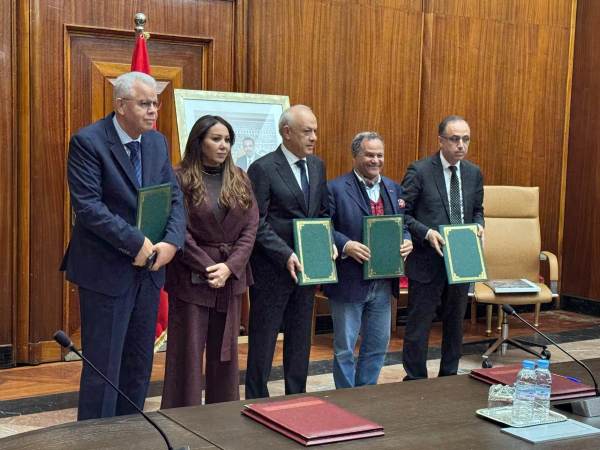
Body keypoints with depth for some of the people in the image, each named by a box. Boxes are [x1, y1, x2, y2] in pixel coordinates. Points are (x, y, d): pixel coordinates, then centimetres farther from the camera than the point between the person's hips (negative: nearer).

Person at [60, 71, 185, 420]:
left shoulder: (158, 142, 8)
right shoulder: (88, 141, -12)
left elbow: (175, 197, 6)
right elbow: (88, 206, -20)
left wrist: (171, 241, -12)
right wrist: (136, 243, -22)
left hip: (148, 268, 7)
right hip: (107, 270, -6)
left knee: (139, 365, 14)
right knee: (104, 366, 0)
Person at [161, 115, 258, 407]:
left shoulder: (240, 181, 8)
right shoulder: (181, 180, -6)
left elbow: (250, 227, 2)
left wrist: (229, 267, -11)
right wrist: (208, 268, -15)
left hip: (232, 277, 5)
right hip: (192, 277, -5)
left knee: (225, 352, 13)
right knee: (188, 353, 1)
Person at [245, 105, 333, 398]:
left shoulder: (317, 166, 9)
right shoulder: (263, 169, -12)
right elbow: (257, 223, -15)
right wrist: (286, 255, -22)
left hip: (307, 265, 6)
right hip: (272, 269, -6)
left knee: (300, 339, 15)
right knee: (263, 341, 4)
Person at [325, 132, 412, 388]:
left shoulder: (394, 189, 11)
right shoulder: (336, 189, -8)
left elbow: (403, 225, 16)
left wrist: (406, 241, -5)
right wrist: (346, 245, -25)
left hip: (383, 283, 6)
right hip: (349, 282, -6)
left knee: (378, 346, 16)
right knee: (344, 349, 6)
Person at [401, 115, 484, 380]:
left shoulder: (474, 173, 5)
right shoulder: (419, 171, -11)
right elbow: (402, 213, -9)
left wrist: (478, 225, -4)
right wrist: (427, 233, -22)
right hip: (427, 262, -5)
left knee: (454, 324, 17)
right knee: (419, 326, 3)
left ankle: (449, 378, 32)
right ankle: (415, 381, 16)